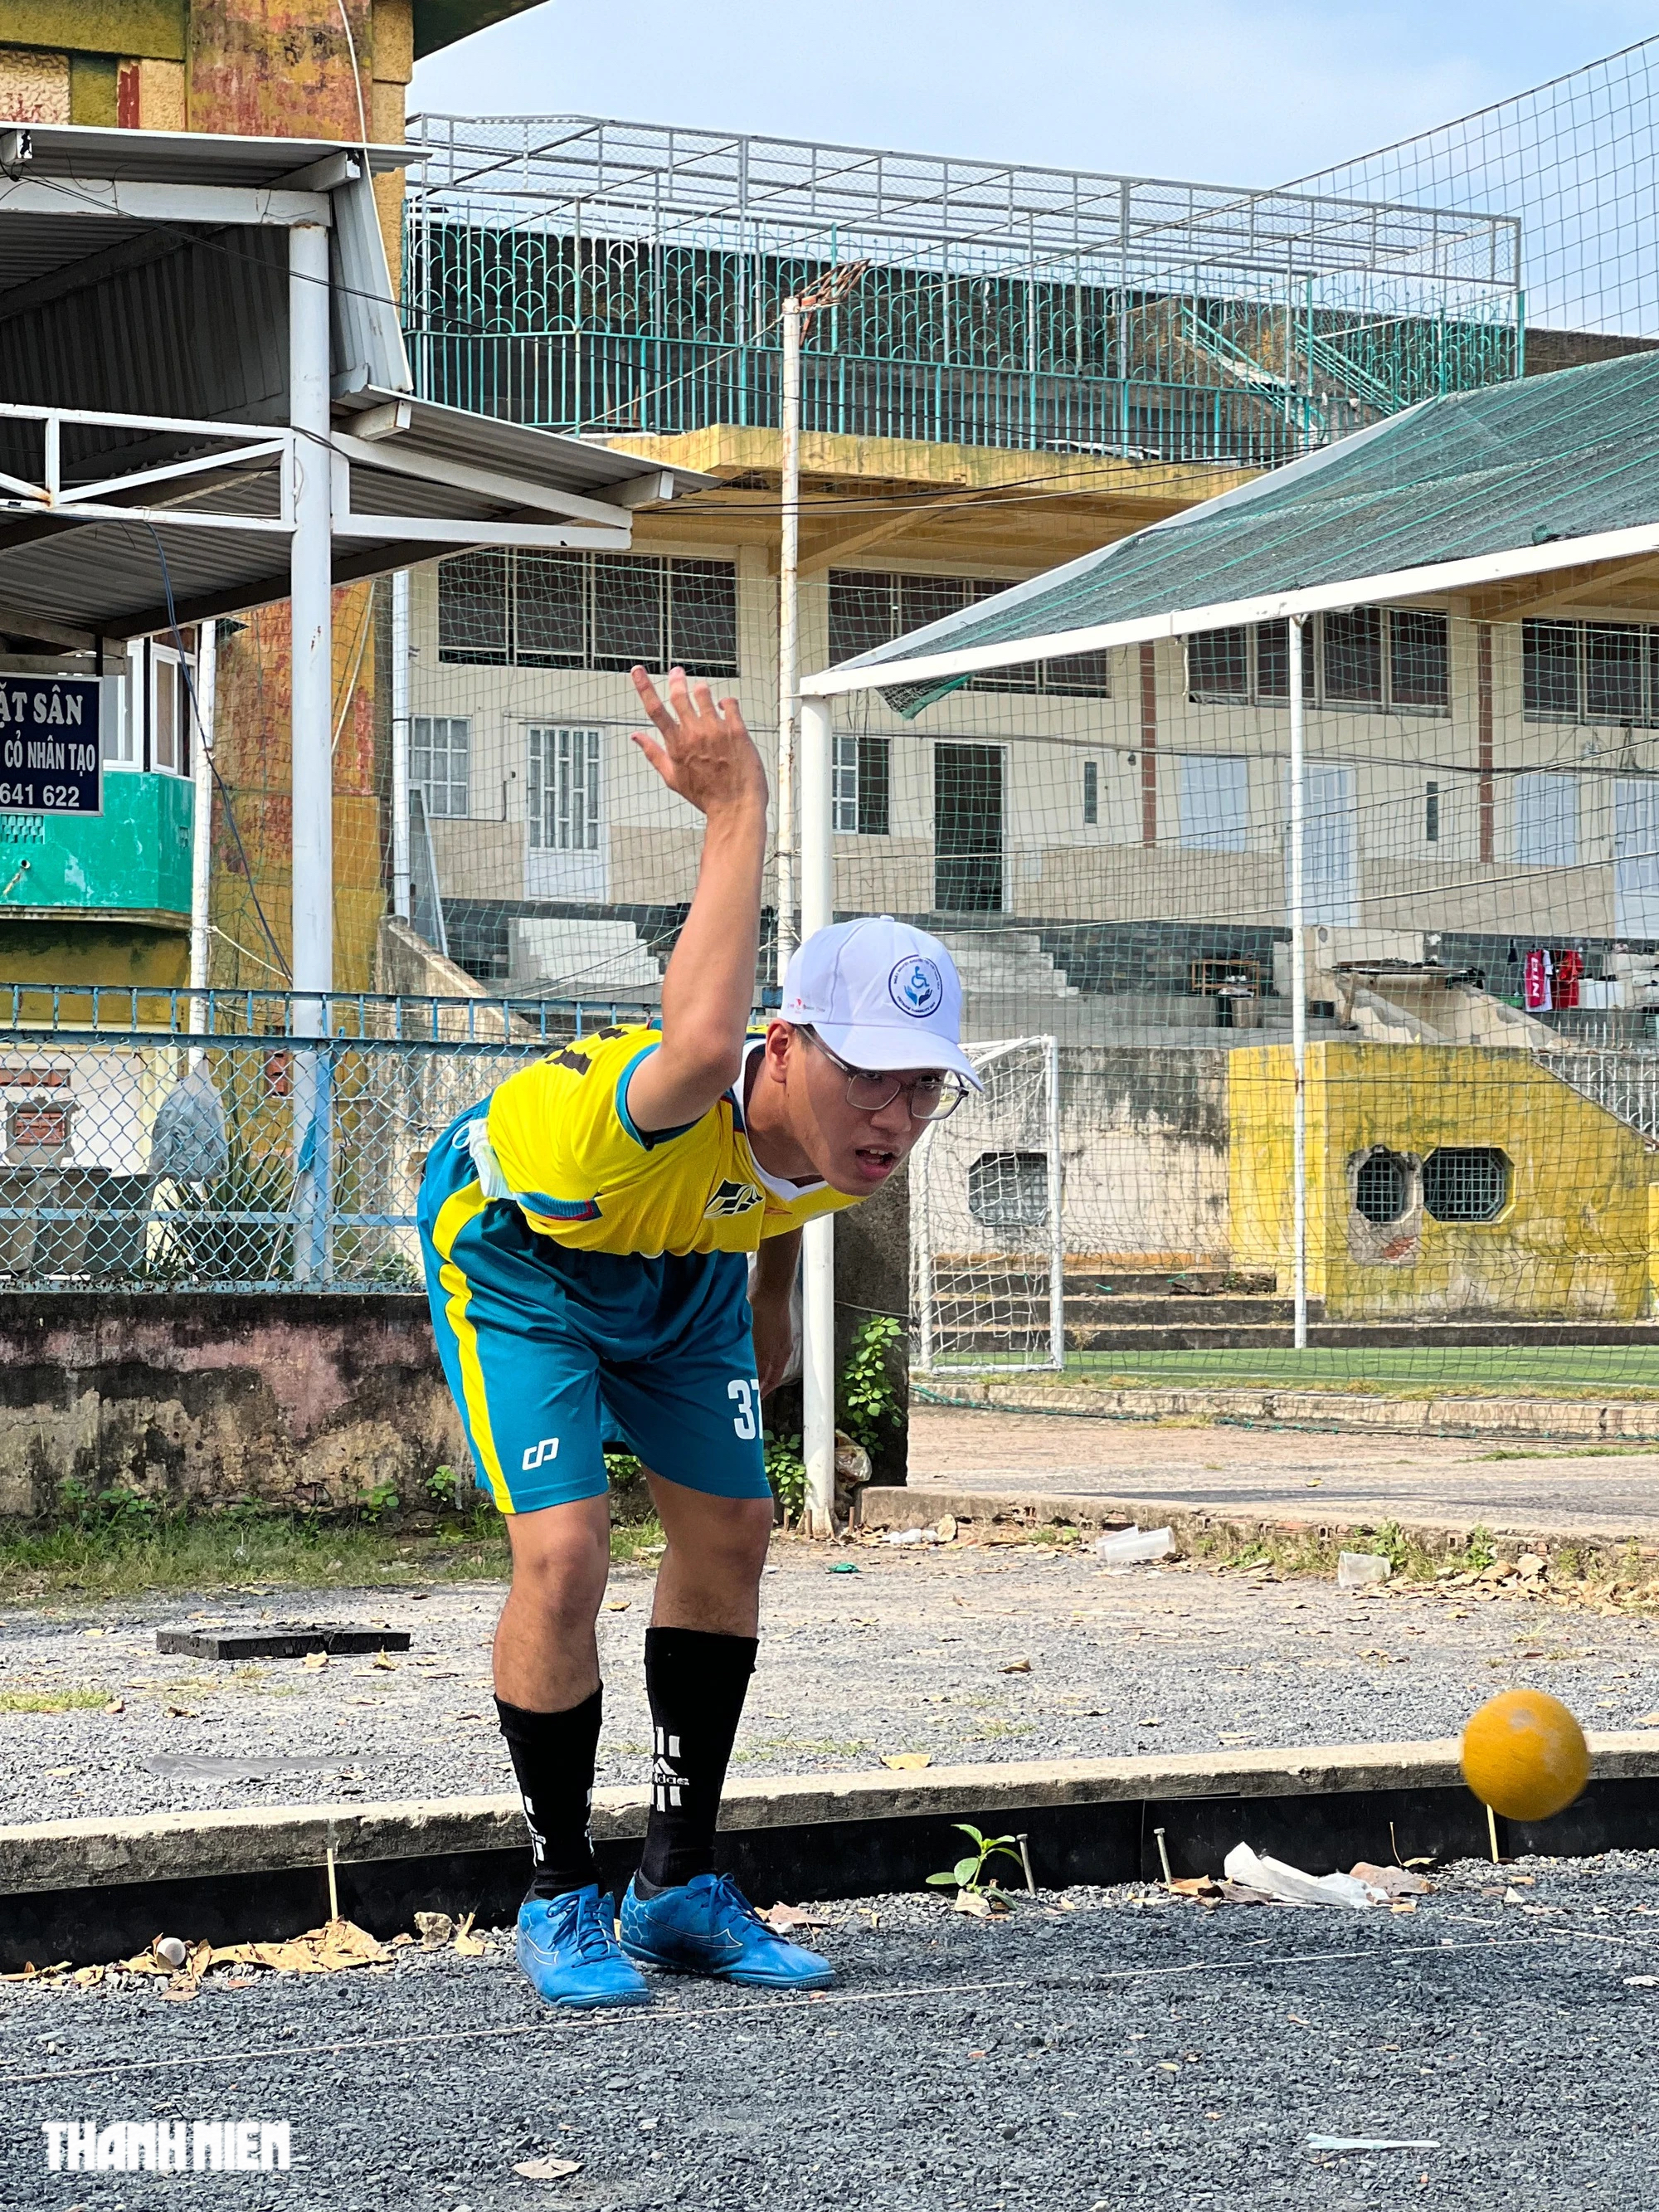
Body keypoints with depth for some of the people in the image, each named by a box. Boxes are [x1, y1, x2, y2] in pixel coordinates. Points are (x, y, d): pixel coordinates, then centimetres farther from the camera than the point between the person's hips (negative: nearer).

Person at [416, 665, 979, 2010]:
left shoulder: (855, 1133, -26)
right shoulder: (669, 1109, -47)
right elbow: (703, 1043, -75)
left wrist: (768, 1315, 18)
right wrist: (738, 810, -70)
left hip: (685, 1269, 7)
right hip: (518, 1251, -7)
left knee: (732, 1535, 8)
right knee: (563, 1558, -18)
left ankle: (681, 1888, 24)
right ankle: (563, 1901, 2)